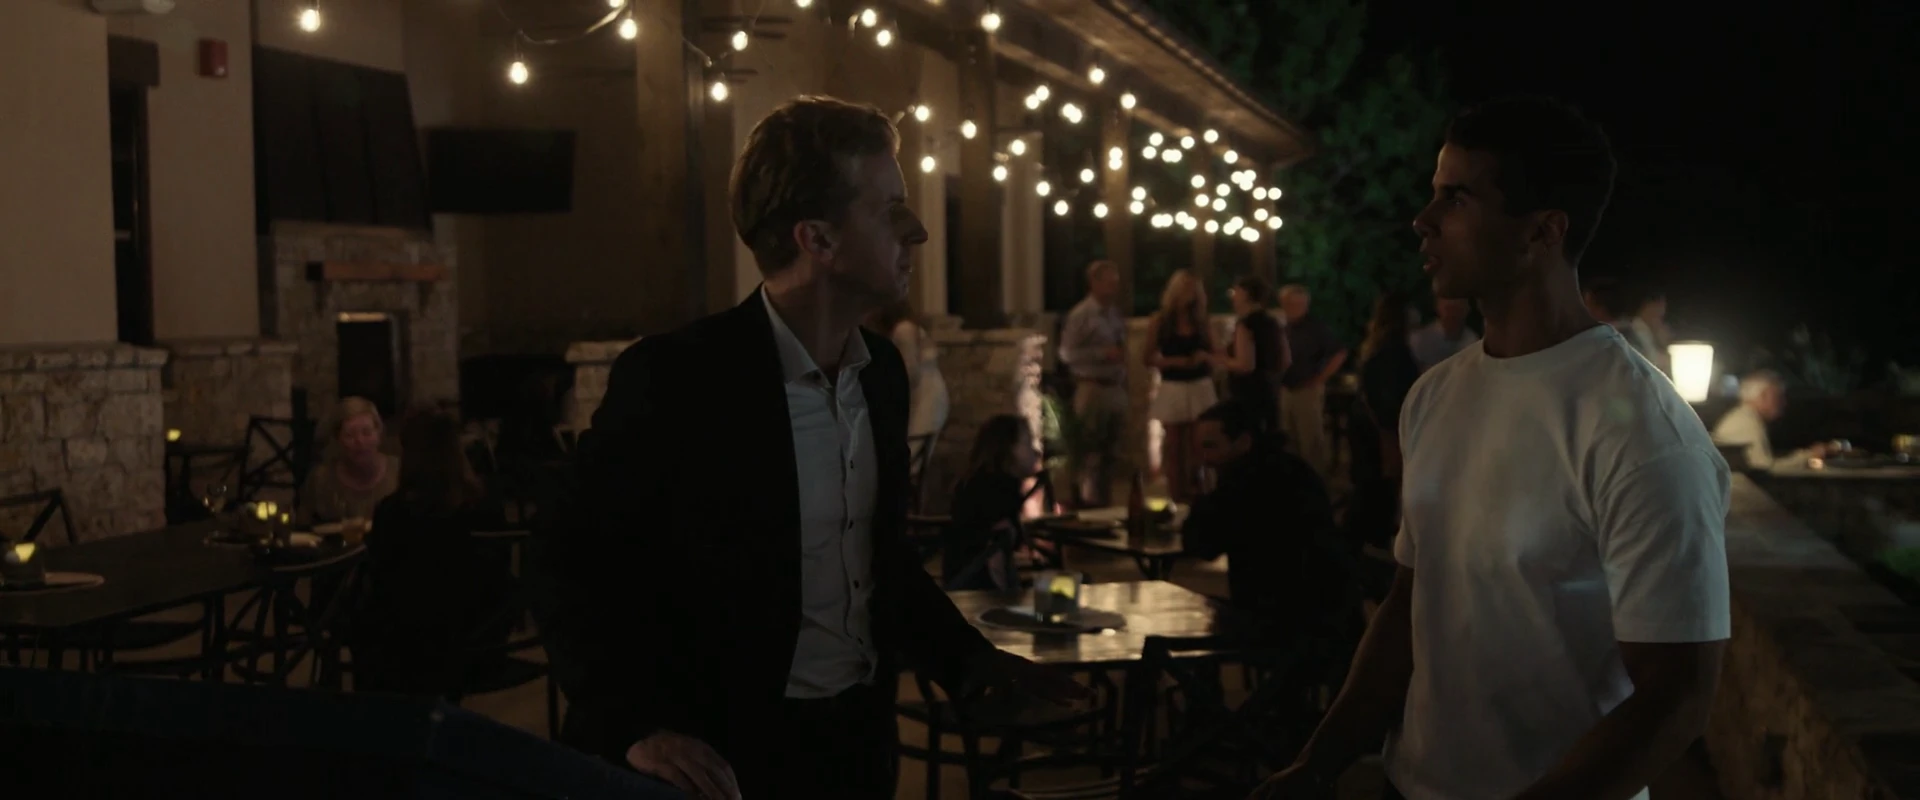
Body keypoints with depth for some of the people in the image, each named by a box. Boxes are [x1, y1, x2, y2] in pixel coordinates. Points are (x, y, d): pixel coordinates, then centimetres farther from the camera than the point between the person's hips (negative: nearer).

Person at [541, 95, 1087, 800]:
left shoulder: (883, 370, 5)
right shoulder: (675, 376, -17)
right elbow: (577, 562, -14)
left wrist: (968, 660, 7)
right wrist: (635, 724, -23)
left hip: (859, 740, 7)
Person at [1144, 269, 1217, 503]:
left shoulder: (1201, 321, 7)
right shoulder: (1159, 321, -1)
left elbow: (1213, 357, 13)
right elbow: (1146, 358, -2)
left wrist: (1204, 357, -9)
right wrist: (1172, 361, -16)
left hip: (1200, 389, 2)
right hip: (1173, 390, -2)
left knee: (1197, 444, 2)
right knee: (1174, 445, 3)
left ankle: (1194, 492, 9)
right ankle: (1176, 496, 7)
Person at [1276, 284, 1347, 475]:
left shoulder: (1316, 328, -7)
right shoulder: (1284, 329, 11)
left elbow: (1340, 354, -10)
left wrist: (1320, 379, -11)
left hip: (1307, 390, -6)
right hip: (1285, 391, 6)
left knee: (1311, 440, -4)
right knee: (1289, 440, 10)